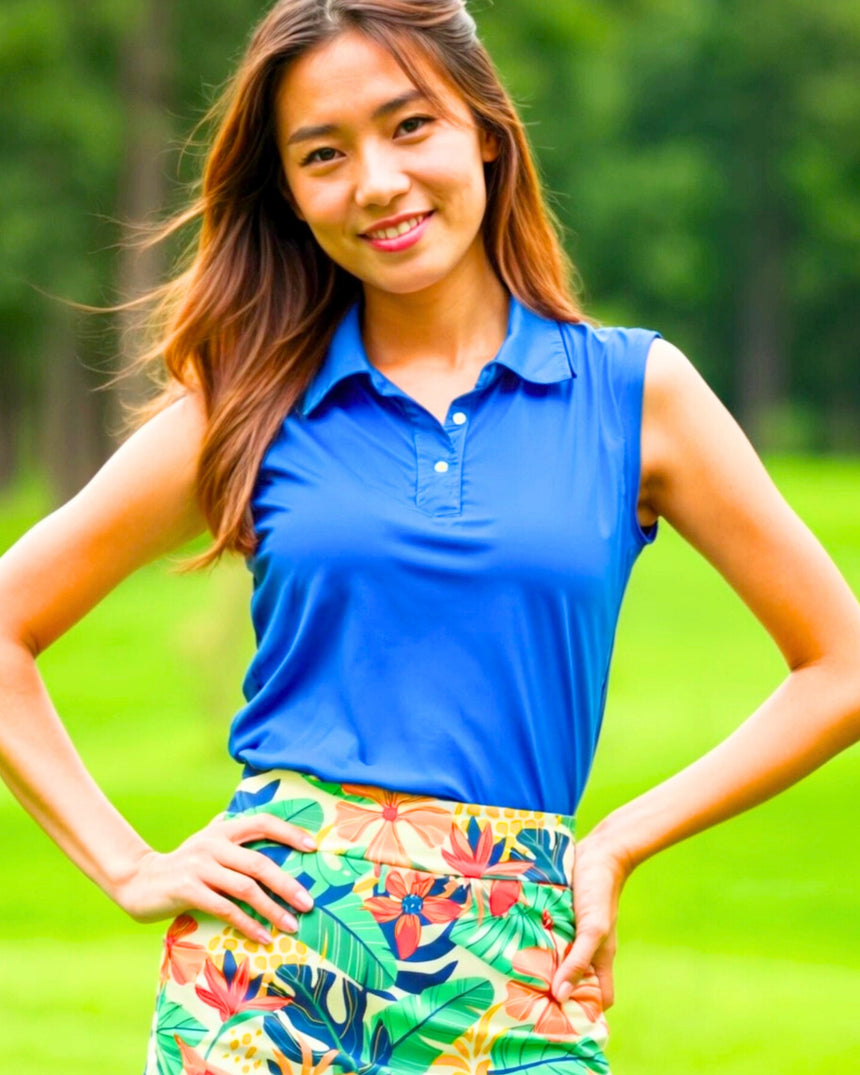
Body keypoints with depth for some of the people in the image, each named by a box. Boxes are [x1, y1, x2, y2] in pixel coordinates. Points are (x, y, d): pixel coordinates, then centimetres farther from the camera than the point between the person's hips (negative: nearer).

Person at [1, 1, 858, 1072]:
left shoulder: (635, 391, 5)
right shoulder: (252, 409, 5)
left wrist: (619, 840, 2)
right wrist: (133, 868, 2)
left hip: (513, 978, 0)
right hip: (273, 958, 0)